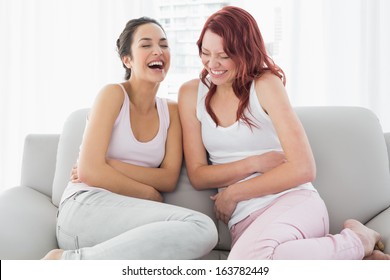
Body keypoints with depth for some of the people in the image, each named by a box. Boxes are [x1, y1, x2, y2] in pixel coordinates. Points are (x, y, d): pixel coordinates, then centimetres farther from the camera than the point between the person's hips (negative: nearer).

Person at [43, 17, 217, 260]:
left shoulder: (170, 111, 15)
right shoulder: (113, 94, -1)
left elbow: (168, 179, 3)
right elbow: (90, 171, -11)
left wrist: (109, 165, -9)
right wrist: (151, 196, -4)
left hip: (126, 215, 5)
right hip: (86, 206, -5)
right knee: (201, 228, -26)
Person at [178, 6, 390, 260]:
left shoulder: (266, 84, -1)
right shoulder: (191, 94, 8)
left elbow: (303, 168, -7)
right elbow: (198, 176, 4)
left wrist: (234, 193, -5)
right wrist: (255, 163, -9)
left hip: (294, 201, -3)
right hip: (244, 220, 3)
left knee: (247, 257, -37)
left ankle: (355, 242, -11)